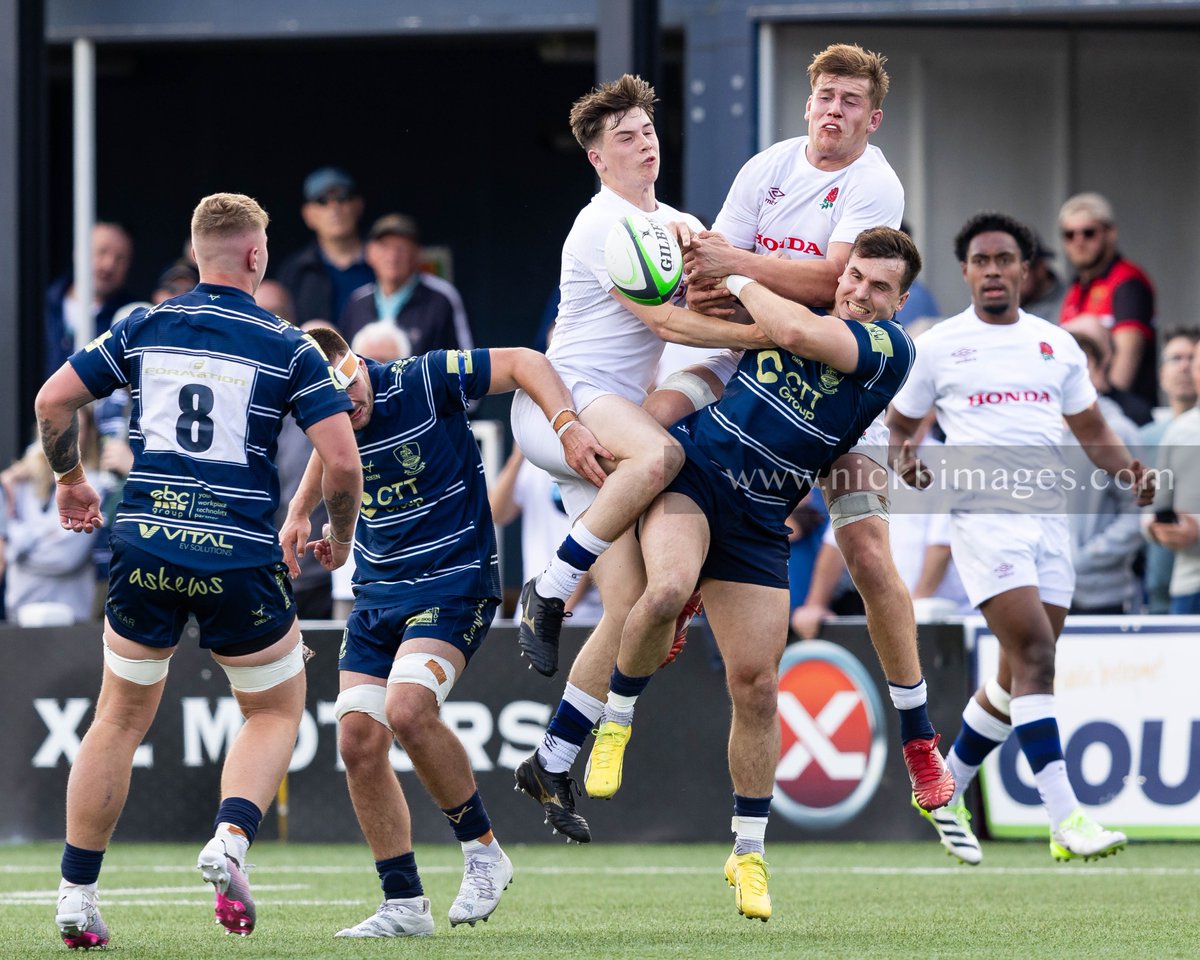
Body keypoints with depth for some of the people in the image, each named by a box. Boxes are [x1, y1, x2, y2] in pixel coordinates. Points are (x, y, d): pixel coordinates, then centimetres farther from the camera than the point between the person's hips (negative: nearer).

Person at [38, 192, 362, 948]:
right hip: (239, 559, -3)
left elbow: (53, 400, 9)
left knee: (120, 718, 18)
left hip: (145, 546, 3)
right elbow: (343, 461, -8)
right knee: (277, 711, 18)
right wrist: (340, 536, 11)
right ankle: (230, 840, -9)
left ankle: (77, 894, 15)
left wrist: (70, 478, 26)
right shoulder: (287, 348, -2)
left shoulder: (145, 328, 7)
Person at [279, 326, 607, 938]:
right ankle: (404, 905, 8)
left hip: (455, 582, -6)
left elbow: (524, 363, -14)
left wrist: (569, 428, -27)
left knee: (406, 709, -27)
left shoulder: (423, 380, -18)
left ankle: (482, 850, -6)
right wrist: (299, 511, 29)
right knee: (358, 739, -4)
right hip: (376, 590, 6)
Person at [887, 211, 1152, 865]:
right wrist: (903, 461, -9)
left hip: (1048, 516, 5)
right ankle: (1066, 822, -24)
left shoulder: (1057, 345, 14)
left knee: (1019, 678, 7)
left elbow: (1091, 430, 19)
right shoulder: (938, 346, 5)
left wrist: (1127, 470, -1)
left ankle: (943, 791, 28)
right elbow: (899, 424, 14)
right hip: (983, 516, -5)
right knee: (1034, 657, -18)